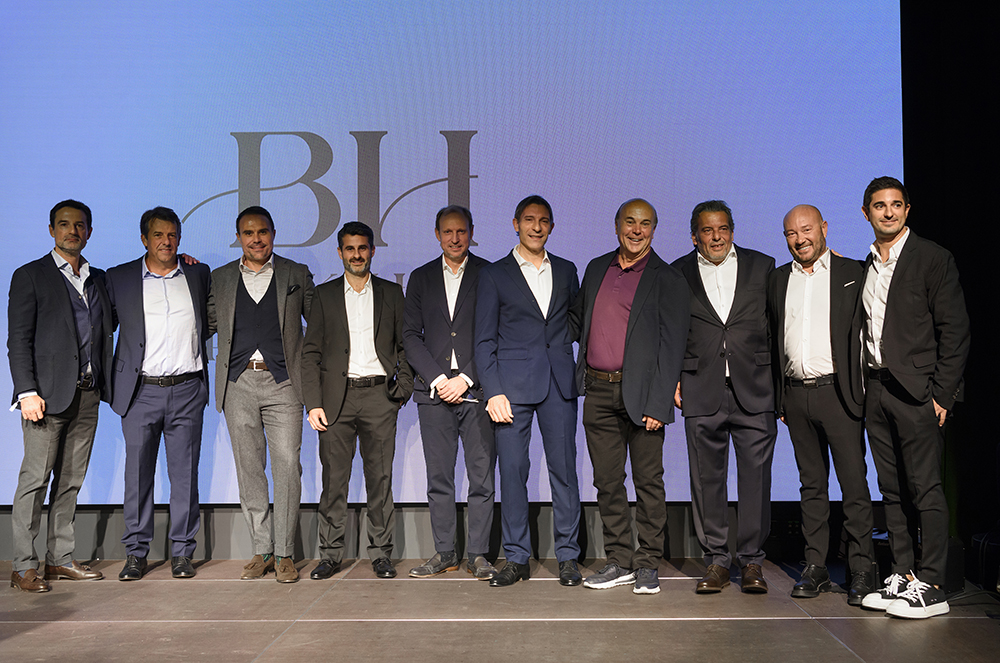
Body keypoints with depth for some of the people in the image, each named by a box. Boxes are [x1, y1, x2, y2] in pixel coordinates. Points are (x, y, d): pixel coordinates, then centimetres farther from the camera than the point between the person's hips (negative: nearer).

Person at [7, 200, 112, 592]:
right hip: (48, 394, -5)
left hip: (87, 395, 5)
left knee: (71, 480, 9)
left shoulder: (97, 279, 17)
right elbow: (18, 340, -3)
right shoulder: (30, 276, 1)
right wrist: (27, 392, -13)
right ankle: (24, 566, 6)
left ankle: (60, 559, 18)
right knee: (35, 479, -2)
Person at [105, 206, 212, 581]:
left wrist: (190, 341, 4)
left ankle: (182, 552, 14)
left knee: (185, 473, 4)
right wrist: (108, 384, 4)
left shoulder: (199, 274, 9)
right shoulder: (119, 278, 5)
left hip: (187, 391, 1)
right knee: (138, 473, 3)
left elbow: (210, 322, 21)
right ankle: (136, 553, 15)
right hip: (141, 391, -1)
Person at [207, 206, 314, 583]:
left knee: (287, 465, -6)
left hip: (282, 383, -2)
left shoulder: (297, 275, 9)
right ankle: (262, 551, 15)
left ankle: (284, 554, 3)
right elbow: (207, 325, 17)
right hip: (238, 384, 2)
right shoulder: (220, 279, 14)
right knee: (248, 468, 5)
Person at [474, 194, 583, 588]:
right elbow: (484, 340, 2)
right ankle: (516, 559, 12)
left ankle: (568, 556, 13)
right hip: (513, 385, -2)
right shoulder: (494, 274, 6)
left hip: (559, 383, 2)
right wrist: (493, 392, -8)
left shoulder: (566, 271, 14)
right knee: (512, 471, 0)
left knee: (564, 470, 2)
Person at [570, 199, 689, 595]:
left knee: (648, 482, 3)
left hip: (641, 394, -4)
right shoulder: (596, 269, 14)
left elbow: (671, 347, -7)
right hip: (598, 392, 5)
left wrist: (657, 405, -14)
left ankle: (647, 565, 15)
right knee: (607, 481, 9)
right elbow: (577, 320, 27)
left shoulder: (667, 280, -1)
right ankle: (619, 562, 21)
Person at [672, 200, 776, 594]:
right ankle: (716, 561, 16)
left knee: (756, 477, 1)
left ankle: (752, 561, 14)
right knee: (707, 479, 4)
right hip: (701, 392, 0)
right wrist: (672, 380, 1)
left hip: (755, 391, 0)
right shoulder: (678, 274, 8)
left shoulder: (762, 266, 9)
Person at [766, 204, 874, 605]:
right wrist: (778, 398, 8)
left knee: (854, 485, -2)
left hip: (837, 392, -3)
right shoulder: (778, 279, 13)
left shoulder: (851, 273, 3)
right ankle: (815, 568, 16)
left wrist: (863, 391, -8)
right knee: (811, 485, 10)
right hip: (796, 395, 4)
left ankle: (861, 571, 7)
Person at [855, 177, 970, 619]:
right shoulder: (866, 267, 14)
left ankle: (931, 586, 4)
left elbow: (955, 331, -7)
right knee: (892, 490, 10)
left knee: (925, 489, -3)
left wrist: (941, 395, -11)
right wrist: (862, 389, 6)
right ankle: (902, 575, 18)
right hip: (876, 390, 6)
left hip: (916, 390, -6)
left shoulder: (932, 259, -3)